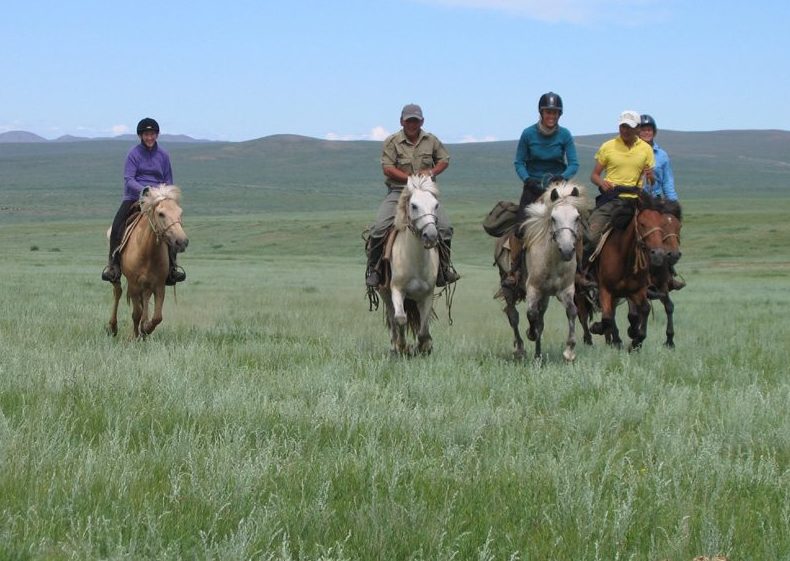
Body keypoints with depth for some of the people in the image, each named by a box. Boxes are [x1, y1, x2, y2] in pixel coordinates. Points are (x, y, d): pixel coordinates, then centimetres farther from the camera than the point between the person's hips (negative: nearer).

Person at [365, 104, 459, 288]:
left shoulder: (431, 141, 9)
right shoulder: (392, 142, -1)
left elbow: (444, 160, 18)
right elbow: (387, 168, -9)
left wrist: (431, 172, -3)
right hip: (398, 191, -2)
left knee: (445, 226, -13)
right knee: (380, 227, -21)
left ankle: (444, 266, 8)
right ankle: (373, 267, -6)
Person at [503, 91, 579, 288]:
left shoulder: (565, 135, -3)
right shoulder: (528, 134, -4)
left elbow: (574, 164, -6)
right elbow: (519, 163, 0)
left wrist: (562, 177, -26)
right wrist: (527, 179, -19)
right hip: (533, 186, 0)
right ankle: (513, 271, -2)